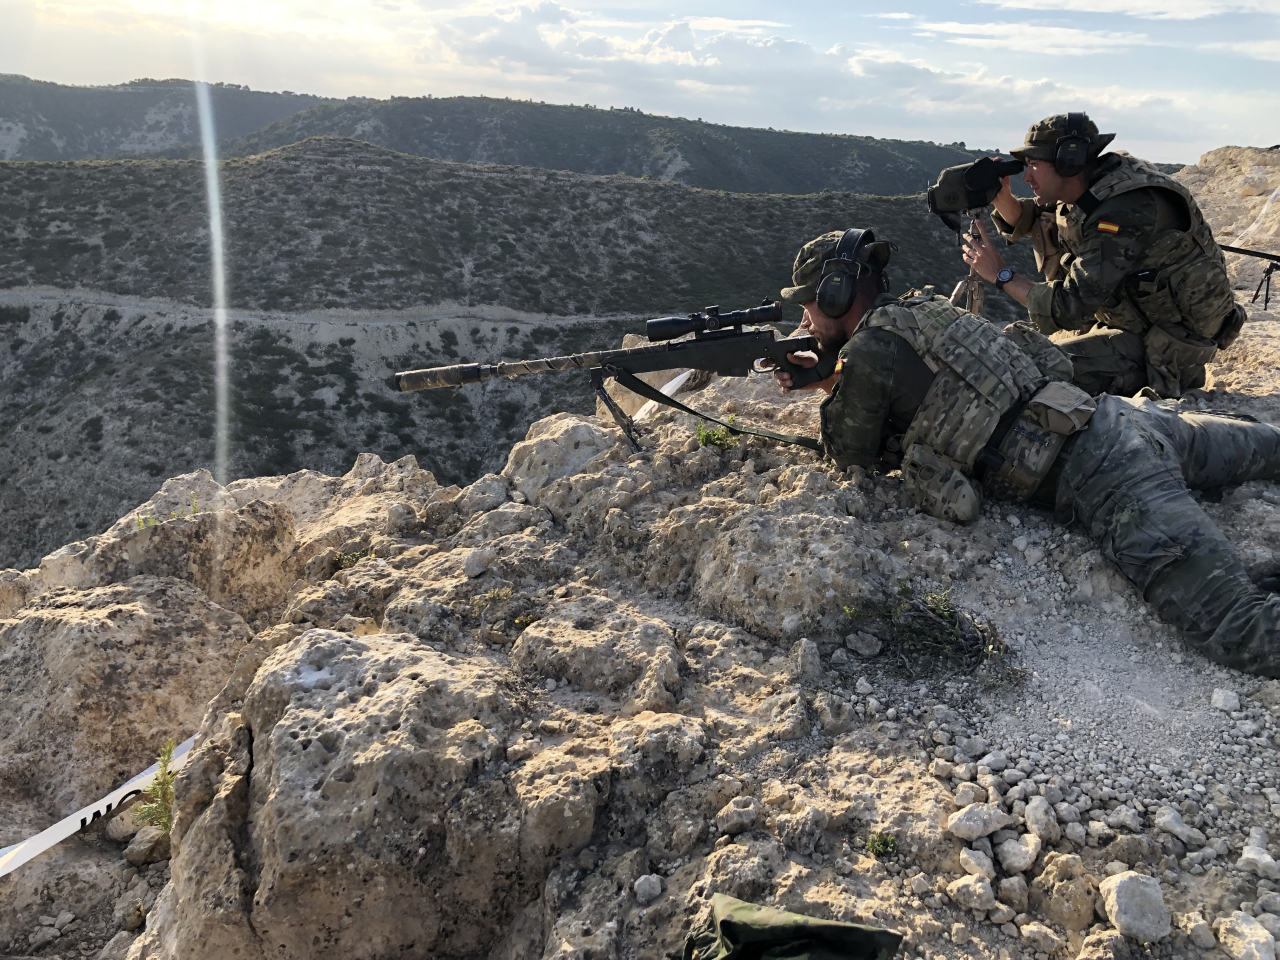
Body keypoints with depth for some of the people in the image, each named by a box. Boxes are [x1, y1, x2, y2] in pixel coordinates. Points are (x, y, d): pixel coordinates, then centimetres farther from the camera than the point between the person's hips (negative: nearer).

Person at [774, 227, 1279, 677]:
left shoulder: (867, 350, -10)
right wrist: (826, 378, 23)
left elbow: (852, 452, 5)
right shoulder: (923, 307, 15)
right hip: (1120, 417, 9)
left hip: (1101, 478, -9)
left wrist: (833, 388, 21)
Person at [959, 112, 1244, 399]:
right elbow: (1026, 221, 13)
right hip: (1139, 322, 9)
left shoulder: (1127, 210, -28)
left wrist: (1001, 274, -20)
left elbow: (1068, 309, -30)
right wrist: (1001, 196, -8)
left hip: (1170, 350, -9)